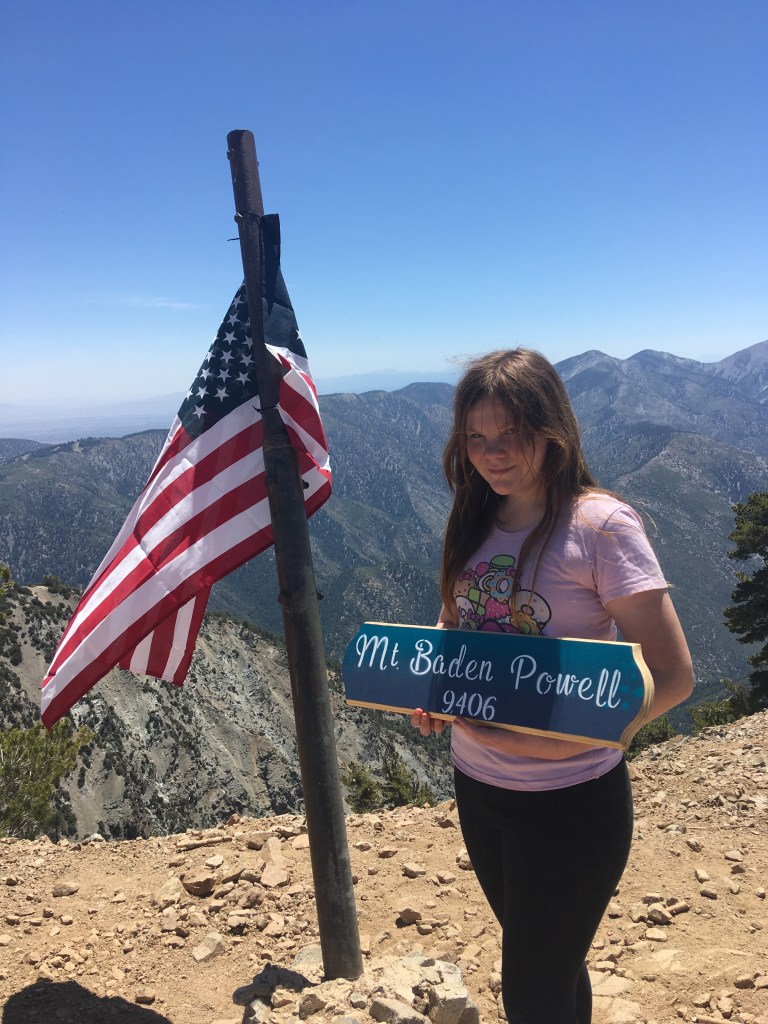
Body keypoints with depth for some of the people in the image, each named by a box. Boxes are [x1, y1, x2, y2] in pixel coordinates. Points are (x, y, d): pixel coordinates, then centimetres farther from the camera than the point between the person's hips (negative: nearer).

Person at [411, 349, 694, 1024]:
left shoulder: (600, 524, -18)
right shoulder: (475, 522, 2)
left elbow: (672, 676, -18)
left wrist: (561, 740, -28)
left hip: (568, 799, -6)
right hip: (477, 784, 6)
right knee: (550, 968, 25)